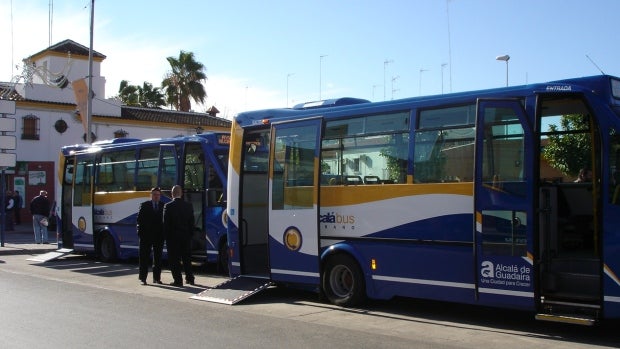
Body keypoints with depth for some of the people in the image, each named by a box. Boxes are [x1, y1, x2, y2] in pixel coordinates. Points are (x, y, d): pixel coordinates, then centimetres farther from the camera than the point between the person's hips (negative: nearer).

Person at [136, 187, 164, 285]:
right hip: (147, 235, -2)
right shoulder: (144, 205, 2)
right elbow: (140, 219, 0)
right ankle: (143, 278, 4)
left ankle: (157, 278, 15)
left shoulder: (163, 206, 6)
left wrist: (164, 233, -6)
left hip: (159, 236, 2)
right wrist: (141, 232, -8)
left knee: (158, 257, 8)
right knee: (145, 257, 1)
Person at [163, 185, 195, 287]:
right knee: (187, 258, 17)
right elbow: (192, 222, 4)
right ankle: (190, 278, 23)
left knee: (174, 259, 3)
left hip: (173, 236, -4)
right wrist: (190, 234, 12)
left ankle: (178, 280, 2)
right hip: (186, 236, 4)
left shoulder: (168, 206, -10)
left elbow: (166, 223, -8)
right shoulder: (189, 206, 1)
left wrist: (166, 236, 2)